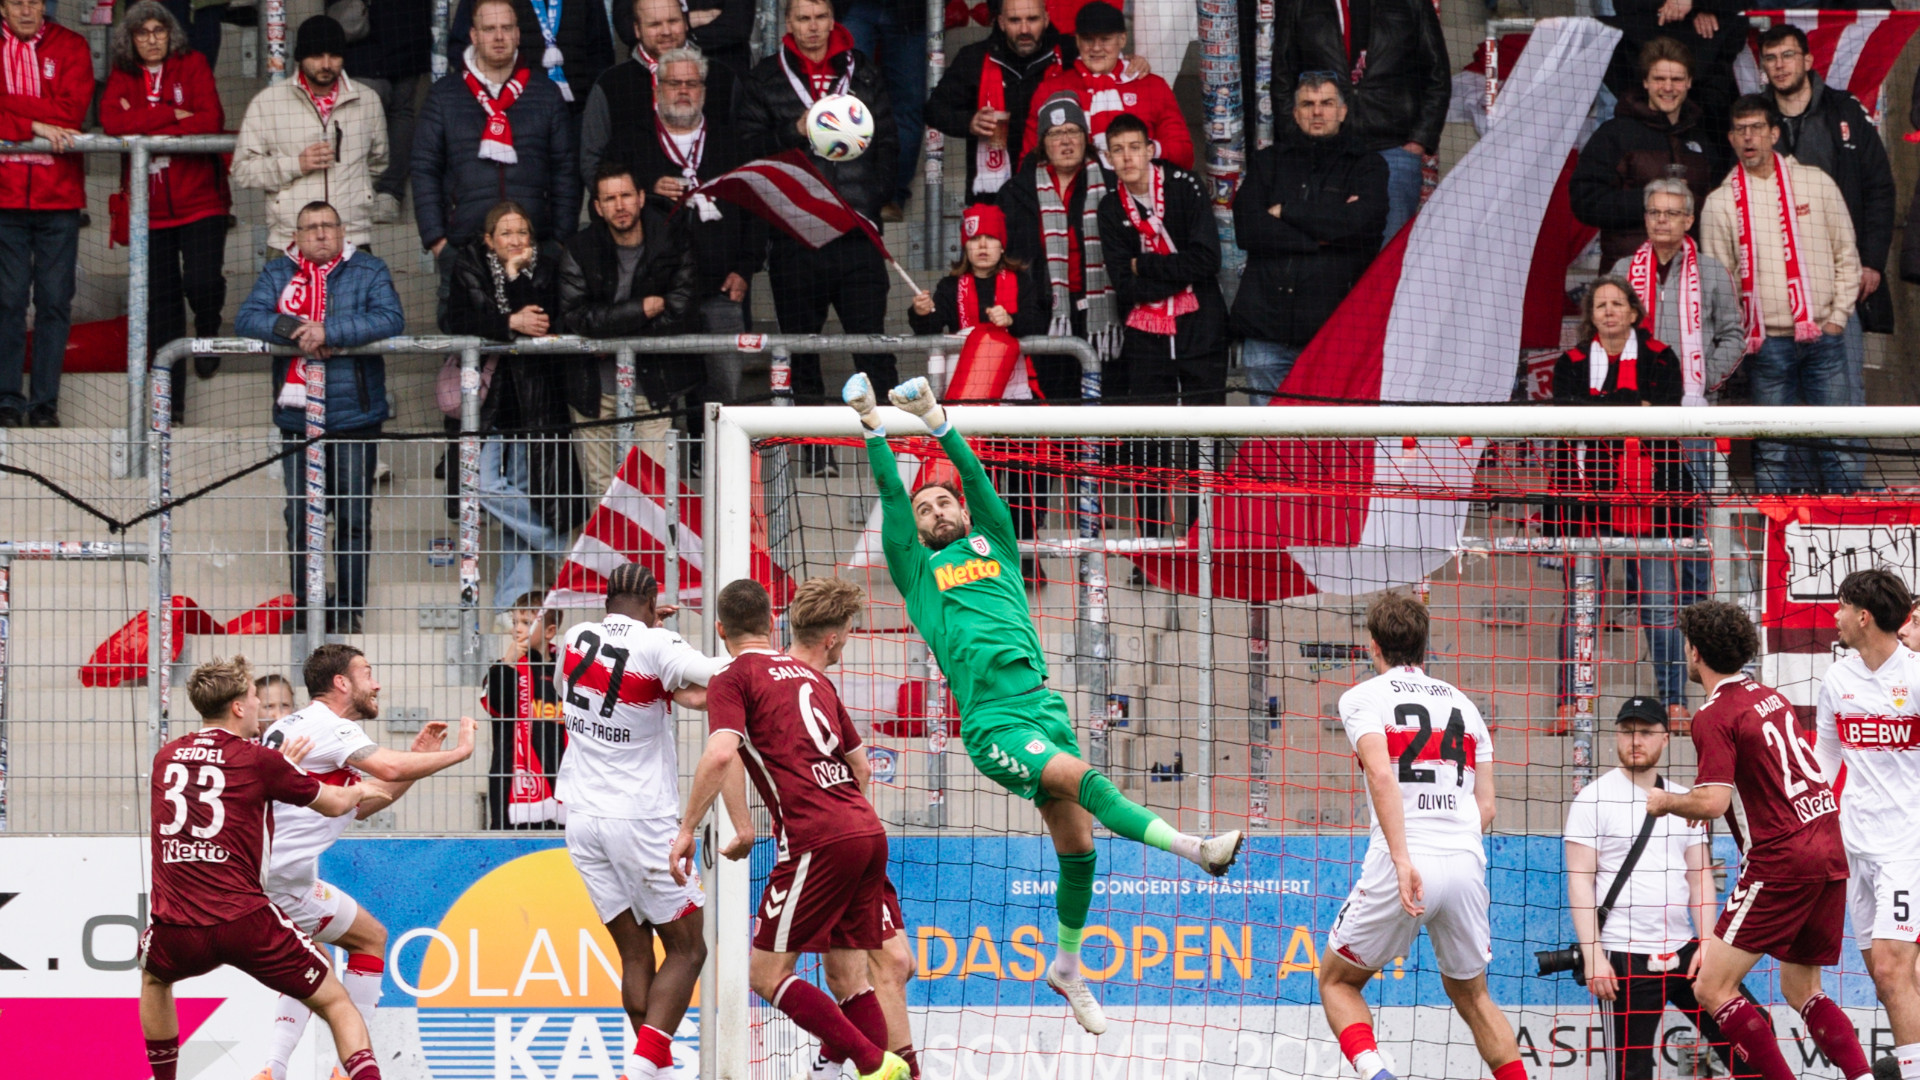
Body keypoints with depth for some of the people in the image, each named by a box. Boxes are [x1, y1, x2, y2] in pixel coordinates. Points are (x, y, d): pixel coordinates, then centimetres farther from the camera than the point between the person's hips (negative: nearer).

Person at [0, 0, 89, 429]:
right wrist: (37, 125, -17)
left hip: (58, 195, 0)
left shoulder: (70, 47, 7)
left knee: (54, 299, 0)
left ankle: (45, 402, 5)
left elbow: (72, 112, -7)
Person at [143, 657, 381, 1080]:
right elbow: (332, 805, 13)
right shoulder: (257, 760, -1)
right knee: (338, 1005, 6)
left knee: (154, 977, 38)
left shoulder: (165, 758, 12)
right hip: (246, 925, -4)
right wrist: (359, 791, 35)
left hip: (176, 931, 4)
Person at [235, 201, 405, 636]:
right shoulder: (277, 274, 9)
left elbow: (391, 319, -12)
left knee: (353, 518, 1)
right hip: (297, 416, 2)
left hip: (354, 415, -2)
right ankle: (306, 609, 12)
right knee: (299, 518, 4)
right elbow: (246, 319, -3)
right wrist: (294, 331, -20)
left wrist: (328, 331, -20)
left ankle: (348, 612, 7)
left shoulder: (369, 272, 3)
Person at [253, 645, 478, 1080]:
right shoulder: (330, 727, -7)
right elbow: (389, 768, -24)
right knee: (371, 938, 6)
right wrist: (458, 752, -9)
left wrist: (418, 757, 21)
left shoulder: (291, 727, 24)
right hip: (284, 875, -9)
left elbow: (361, 805, 27)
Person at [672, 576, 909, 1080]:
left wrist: (687, 830, -8)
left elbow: (721, 754, -16)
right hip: (867, 829, 7)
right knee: (846, 977, 11)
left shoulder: (733, 680, 2)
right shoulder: (811, 675, 22)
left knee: (767, 975, -1)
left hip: (817, 842, -7)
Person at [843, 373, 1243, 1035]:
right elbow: (892, 500, 6)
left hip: (1042, 702, 4)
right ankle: (1194, 849, -37)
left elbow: (977, 480, 10)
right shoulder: (916, 571, 15)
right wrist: (873, 429, -1)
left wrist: (936, 420, 2)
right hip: (992, 722, -4)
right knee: (1081, 778, -28)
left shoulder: (994, 547, 22)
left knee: (1077, 844, 3)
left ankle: (1067, 967, 19)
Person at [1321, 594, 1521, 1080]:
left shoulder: (1364, 697, 4)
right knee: (1470, 994, 22)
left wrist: (1403, 860, -21)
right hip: (1467, 860, 4)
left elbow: (1381, 774, -14)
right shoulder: (1461, 702, 19)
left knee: (1337, 981, 13)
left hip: (1403, 863, -4)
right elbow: (1486, 808, 15)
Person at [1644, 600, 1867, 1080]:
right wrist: (1705, 802, 27)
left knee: (1712, 987, -5)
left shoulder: (1714, 716, -10)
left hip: (1780, 860, -9)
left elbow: (1713, 801, -20)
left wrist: (1666, 801, 0)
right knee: (1801, 990, 18)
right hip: (1829, 850, 9)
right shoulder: (1770, 697, 14)